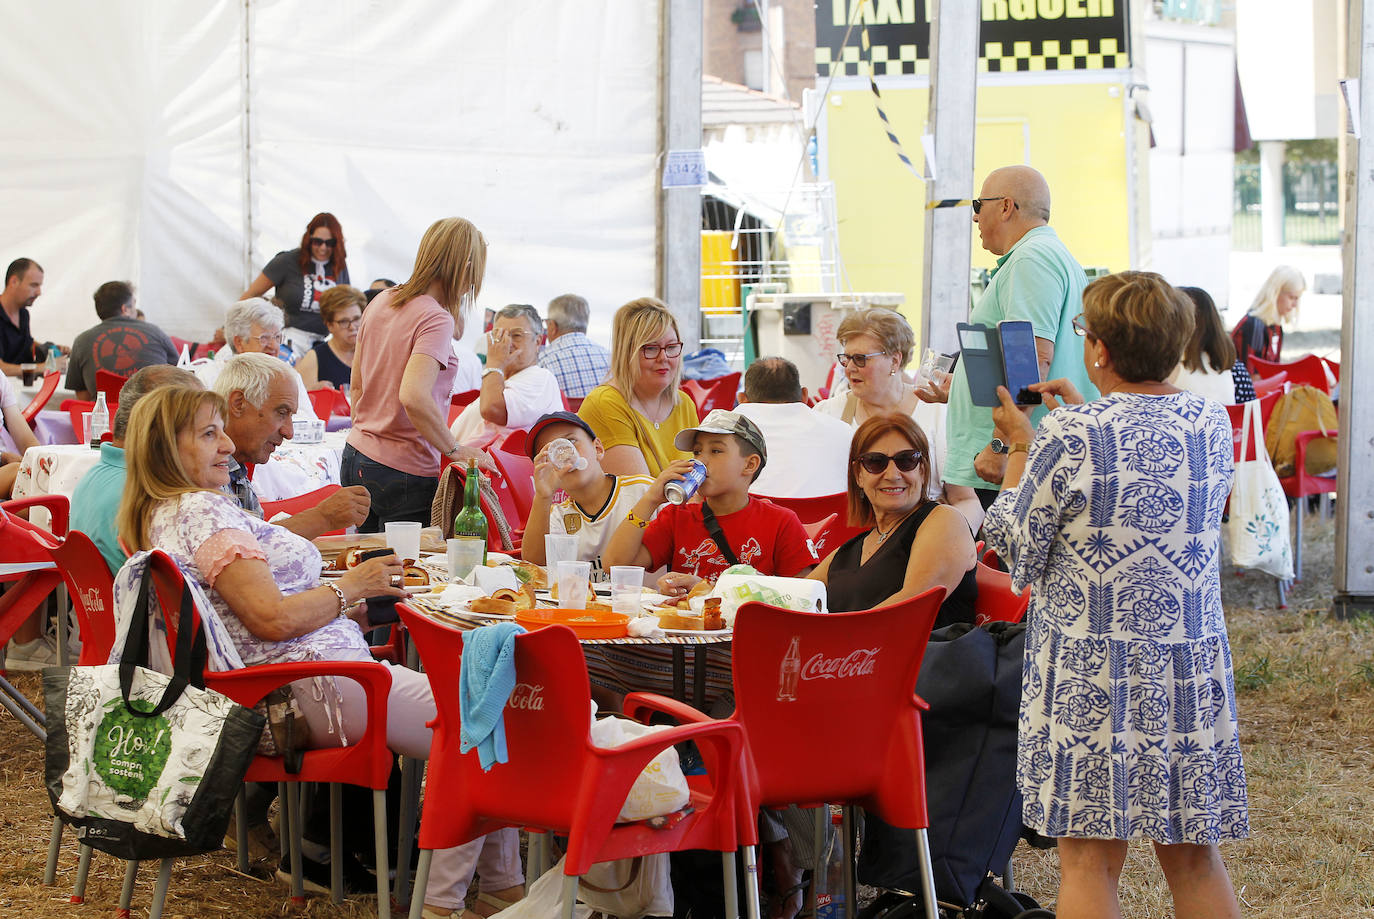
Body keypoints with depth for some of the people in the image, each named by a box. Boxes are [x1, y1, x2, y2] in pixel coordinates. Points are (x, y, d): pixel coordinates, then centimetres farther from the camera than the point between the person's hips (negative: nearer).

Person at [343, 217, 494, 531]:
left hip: (356, 459, 8)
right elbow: (414, 397, -30)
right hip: (404, 473, -8)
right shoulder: (436, 320, -18)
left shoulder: (380, 302, 7)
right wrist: (454, 449, -19)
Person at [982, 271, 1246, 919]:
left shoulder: (1070, 436, -15)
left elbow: (1017, 552, -4)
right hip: (1192, 668, 5)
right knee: (1193, 858, 13)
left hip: (1093, 670, -5)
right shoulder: (1212, 422, 2)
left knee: (1088, 861, 2)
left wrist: (1020, 446, 8)